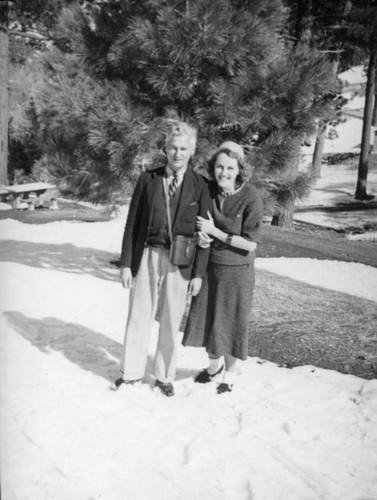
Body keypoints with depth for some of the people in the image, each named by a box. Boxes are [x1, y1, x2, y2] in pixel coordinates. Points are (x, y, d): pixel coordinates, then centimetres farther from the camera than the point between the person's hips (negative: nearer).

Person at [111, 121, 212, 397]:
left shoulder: (200, 185, -2)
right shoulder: (148, 179, 2)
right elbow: (133, 223, 3)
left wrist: (199, 272, -4)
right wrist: (126, 263, 0)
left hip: (180, 261, -1)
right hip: (147, 255, 1)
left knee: (171, 321, 10)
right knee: (139, 316, 9)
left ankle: (164, 376, 27)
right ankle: (131, 372, 26)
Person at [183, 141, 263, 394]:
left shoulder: (251, 197, -19)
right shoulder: (208, 191, -6)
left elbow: (250, 243, -19)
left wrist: (214, 231, -21)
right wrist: (200, 235, -14)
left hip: (237, 271, -4)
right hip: (208, 267, 5)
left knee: (232, 323, 10)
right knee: (205, 319, 16)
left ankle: (229, 373, 33)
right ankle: (214, 364, 42)